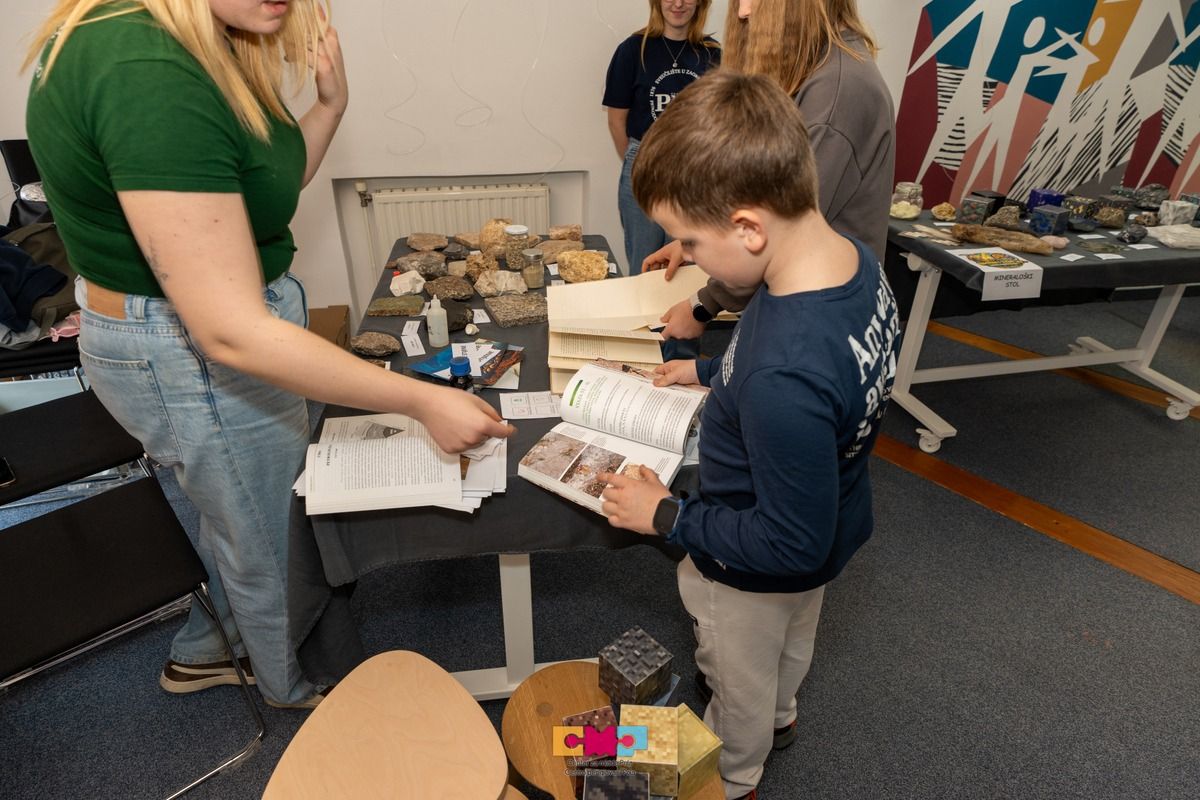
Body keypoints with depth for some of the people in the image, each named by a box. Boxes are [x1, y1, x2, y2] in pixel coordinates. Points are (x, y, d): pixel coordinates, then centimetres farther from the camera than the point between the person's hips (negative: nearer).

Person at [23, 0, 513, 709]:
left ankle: (202, 653, 57)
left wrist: (331, 104, -4)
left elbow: (270, 184, 11)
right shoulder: (150, 79, -31)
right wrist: (423, 402, -33)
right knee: (276, 543, 16)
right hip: (195, 359, -9)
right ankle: (301, 690, 48)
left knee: (240, 512, 30)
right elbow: (232, 333, -34)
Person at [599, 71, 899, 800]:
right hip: (831, 526, 8)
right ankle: (780, 715, 69)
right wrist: (709, 370, 3)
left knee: (740, 684, 25)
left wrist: (666, 516, -22)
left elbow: (790, 544, -32)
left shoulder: (782, 382, -45)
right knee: (793, 643, 37)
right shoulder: (853, 256, -18)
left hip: (764, 574, -7)